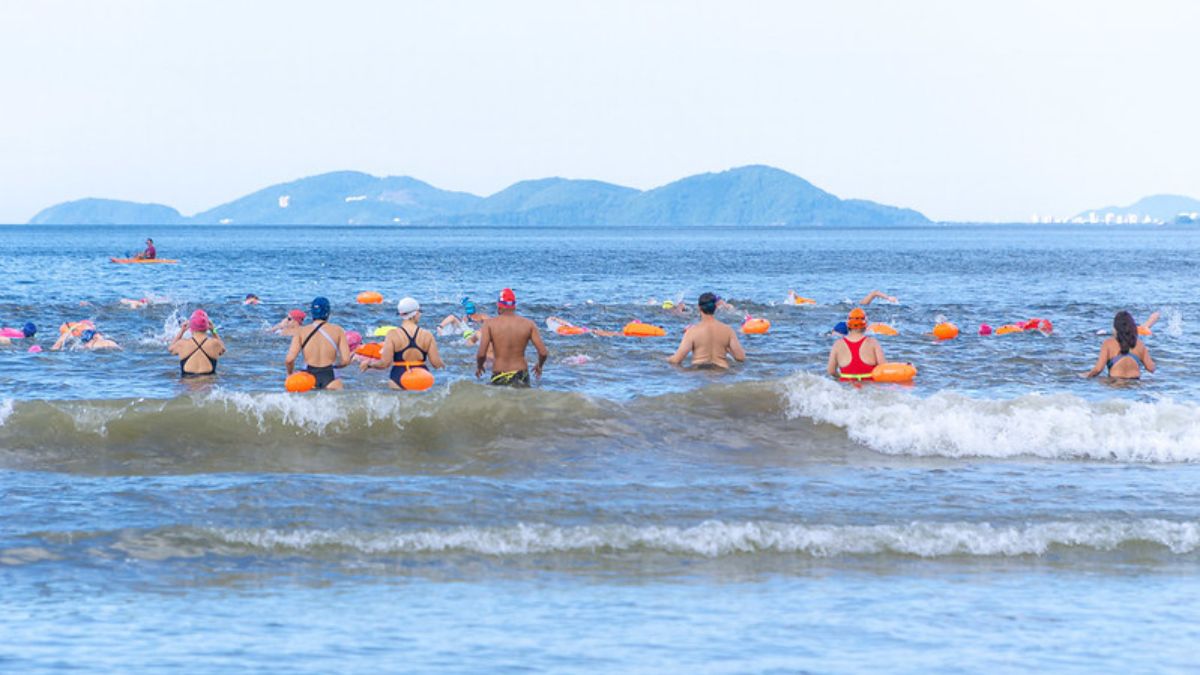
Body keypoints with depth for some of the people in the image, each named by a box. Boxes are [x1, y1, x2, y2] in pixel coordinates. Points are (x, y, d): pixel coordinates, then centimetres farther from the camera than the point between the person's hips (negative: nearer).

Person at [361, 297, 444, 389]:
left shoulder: (393, 334, -2)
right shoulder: (427, 335, 3)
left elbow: (384, 363, -5)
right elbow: (436, 363, 3)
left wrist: (368, 364, 13)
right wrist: (442, 364, 26)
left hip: (399, 381, -1)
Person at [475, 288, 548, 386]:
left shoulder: (489, 324, -1)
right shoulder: (528, 324, 4)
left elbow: (481, 354, -9)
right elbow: (543, 353, 1)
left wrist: (478, 366, 12)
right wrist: (539, 366, 21)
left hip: (499, 378, -1)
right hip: (521, 376, 1)